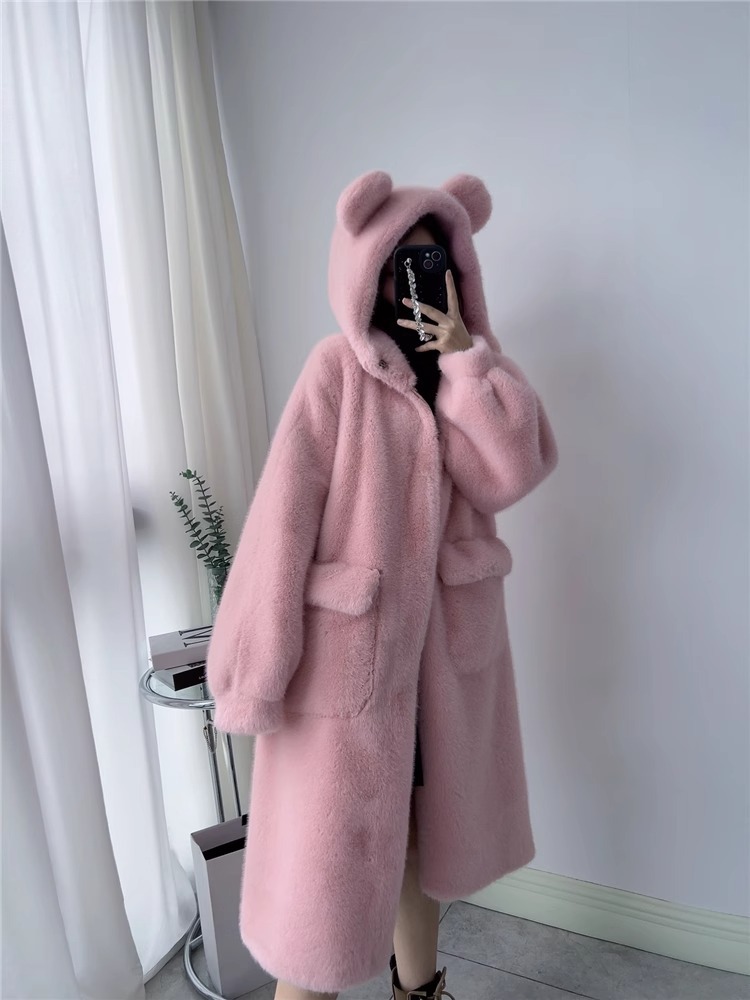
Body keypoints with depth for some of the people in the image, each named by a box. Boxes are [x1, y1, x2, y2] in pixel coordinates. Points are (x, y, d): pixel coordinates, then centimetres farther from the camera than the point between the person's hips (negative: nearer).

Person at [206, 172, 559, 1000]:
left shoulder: (468, 367, 6)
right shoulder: (338, 367, -11)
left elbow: (512, 473, -8)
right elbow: (284, 515, -16)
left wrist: (463, 356, -12)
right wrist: (256, 671, -18)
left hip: (447, 637, 6)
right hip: (349, 646, -5)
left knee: (422, 822, 23)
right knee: (328, 851, 7)